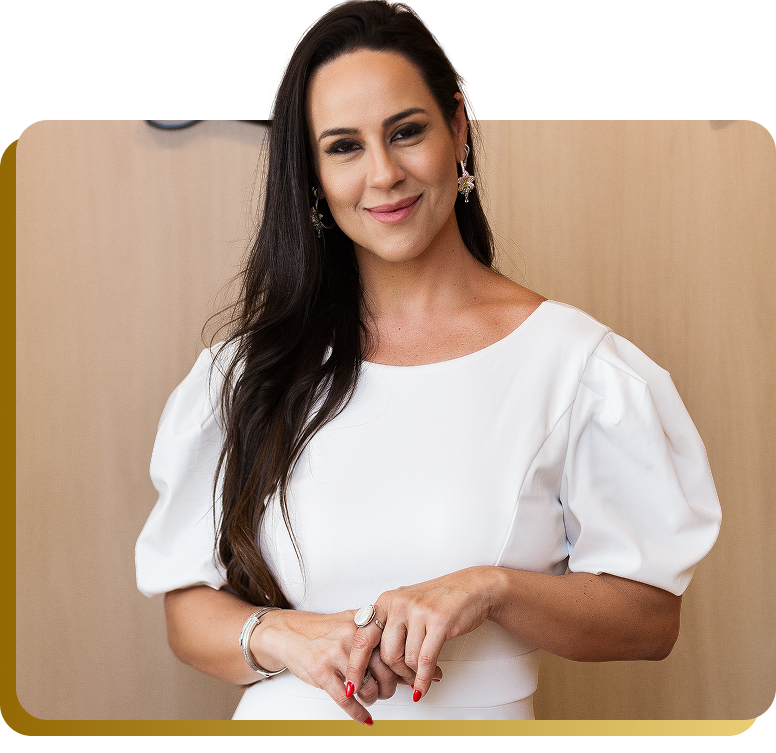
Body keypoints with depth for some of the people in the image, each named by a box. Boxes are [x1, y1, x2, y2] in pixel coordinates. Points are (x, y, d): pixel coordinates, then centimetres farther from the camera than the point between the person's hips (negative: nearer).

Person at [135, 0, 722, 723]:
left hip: (479, 716, -1)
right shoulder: (254, 366, -3)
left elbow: (650, 619, -9)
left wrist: (490, 588, -24)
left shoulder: (573, 360, -11)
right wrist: (278, 635, -20)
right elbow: (189, 608, -1)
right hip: (284, 716, 2)